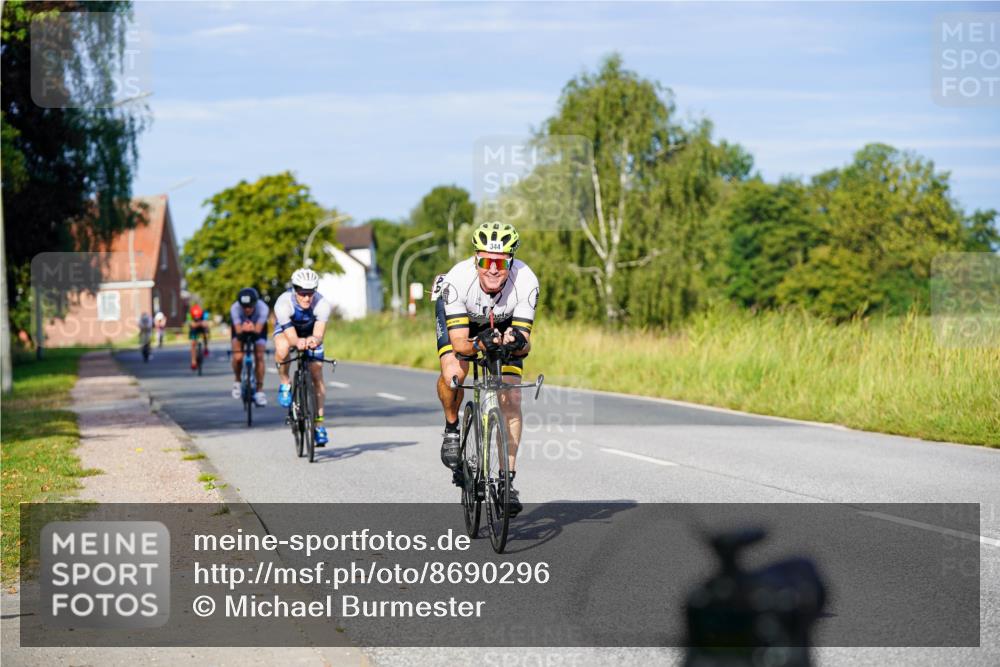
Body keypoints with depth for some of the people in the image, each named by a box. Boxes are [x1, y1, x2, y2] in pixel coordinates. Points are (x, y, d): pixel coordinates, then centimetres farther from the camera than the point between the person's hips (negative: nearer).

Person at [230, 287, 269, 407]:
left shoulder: (263, 308, -37)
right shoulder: (235, 308, -36)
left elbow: (258, 330, -42)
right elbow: (238, 330, -40)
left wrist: (253, 329, -64)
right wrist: (243, 329, -63)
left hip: (257, 328, 0)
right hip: (240, 328, 0)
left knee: (259, 357, -15)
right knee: (237, 357, -20)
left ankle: (259, 391, -5)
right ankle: (237, 381, 8)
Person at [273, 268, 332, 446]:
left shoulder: (322, 304, -36)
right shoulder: (283, 304, -38)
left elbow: (319, 335, -42)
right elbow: (291, 337, -38)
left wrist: (314, 341, -66)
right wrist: (298, 343, -61)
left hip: (311, 334, 1)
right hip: (286, 330, -1)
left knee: (317, 377, -7)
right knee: (282, 348, -37)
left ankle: (319, 424, 3)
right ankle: (285, 384, -11)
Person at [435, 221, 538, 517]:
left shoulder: (526, 282, -35)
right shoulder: (457, 280, -39)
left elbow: (525, 345, -32)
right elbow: (459, 343, -37)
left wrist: (518, 342, -54)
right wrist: (480, 343, -58)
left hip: (503, 322, 1)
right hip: (458, 317, -1)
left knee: (511, 398, -12)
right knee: (453, 373, -30)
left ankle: (507, 480, -4)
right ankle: (451, 428, 1)